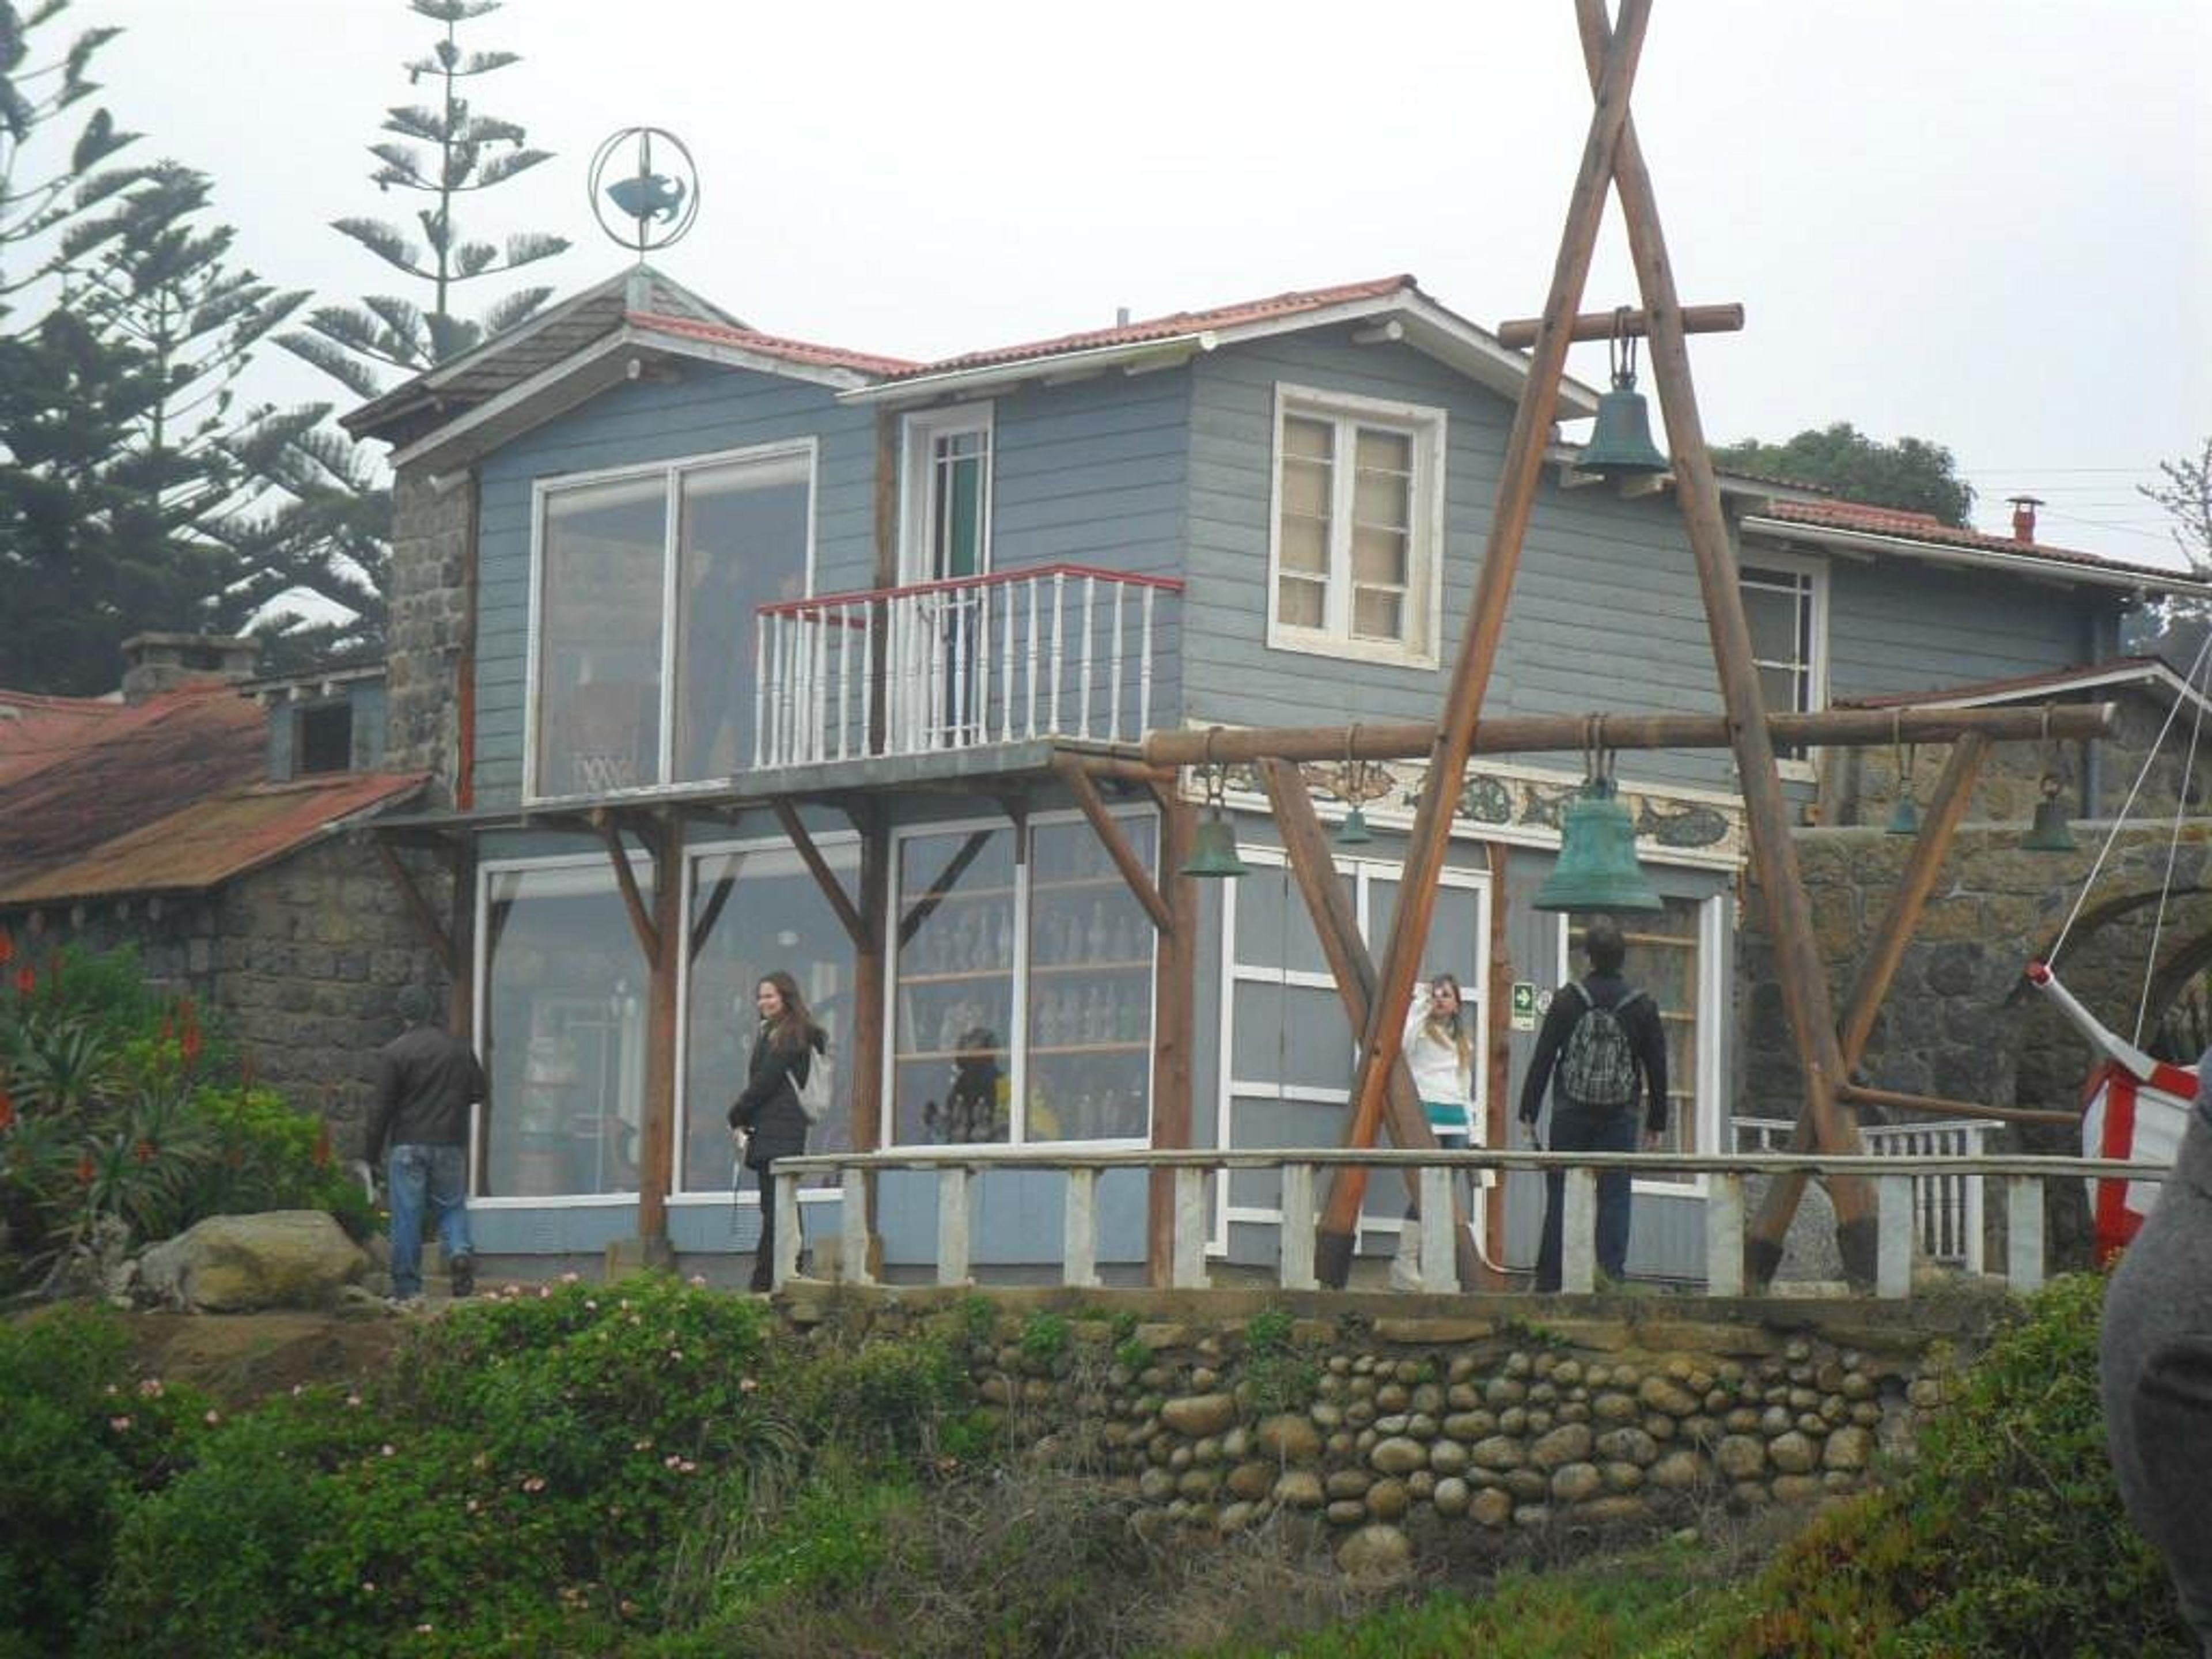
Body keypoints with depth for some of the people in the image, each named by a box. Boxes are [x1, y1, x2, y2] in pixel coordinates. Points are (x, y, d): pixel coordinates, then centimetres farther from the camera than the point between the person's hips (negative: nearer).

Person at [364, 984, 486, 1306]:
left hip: (409, 1146, -3)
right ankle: (460, 1252, -14)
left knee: (406, 1217, 2)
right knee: (451, 1206, 15)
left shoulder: (392, 1054, -6)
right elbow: (478, 1092, 12)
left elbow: (382, 1108, -6)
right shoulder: (460, 1050, 5)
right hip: (451, 1144, 3)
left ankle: (407, 1289, 2)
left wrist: (373, 1155, 0)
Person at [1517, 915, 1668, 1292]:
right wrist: (1656, 1122, 14)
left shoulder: (1567, 999, -4)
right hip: (1620, 1118, 1)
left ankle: (1549, 1281, 5)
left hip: (1570, 1115, 0)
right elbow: (1657, 1069, 5)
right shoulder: (1642, 1005, 0)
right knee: (1614, 1197, 2)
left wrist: (1529, 1111, 6)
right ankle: (1612, 1279, -4)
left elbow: (1542, 1059, -2)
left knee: (1561, 1198, 4)